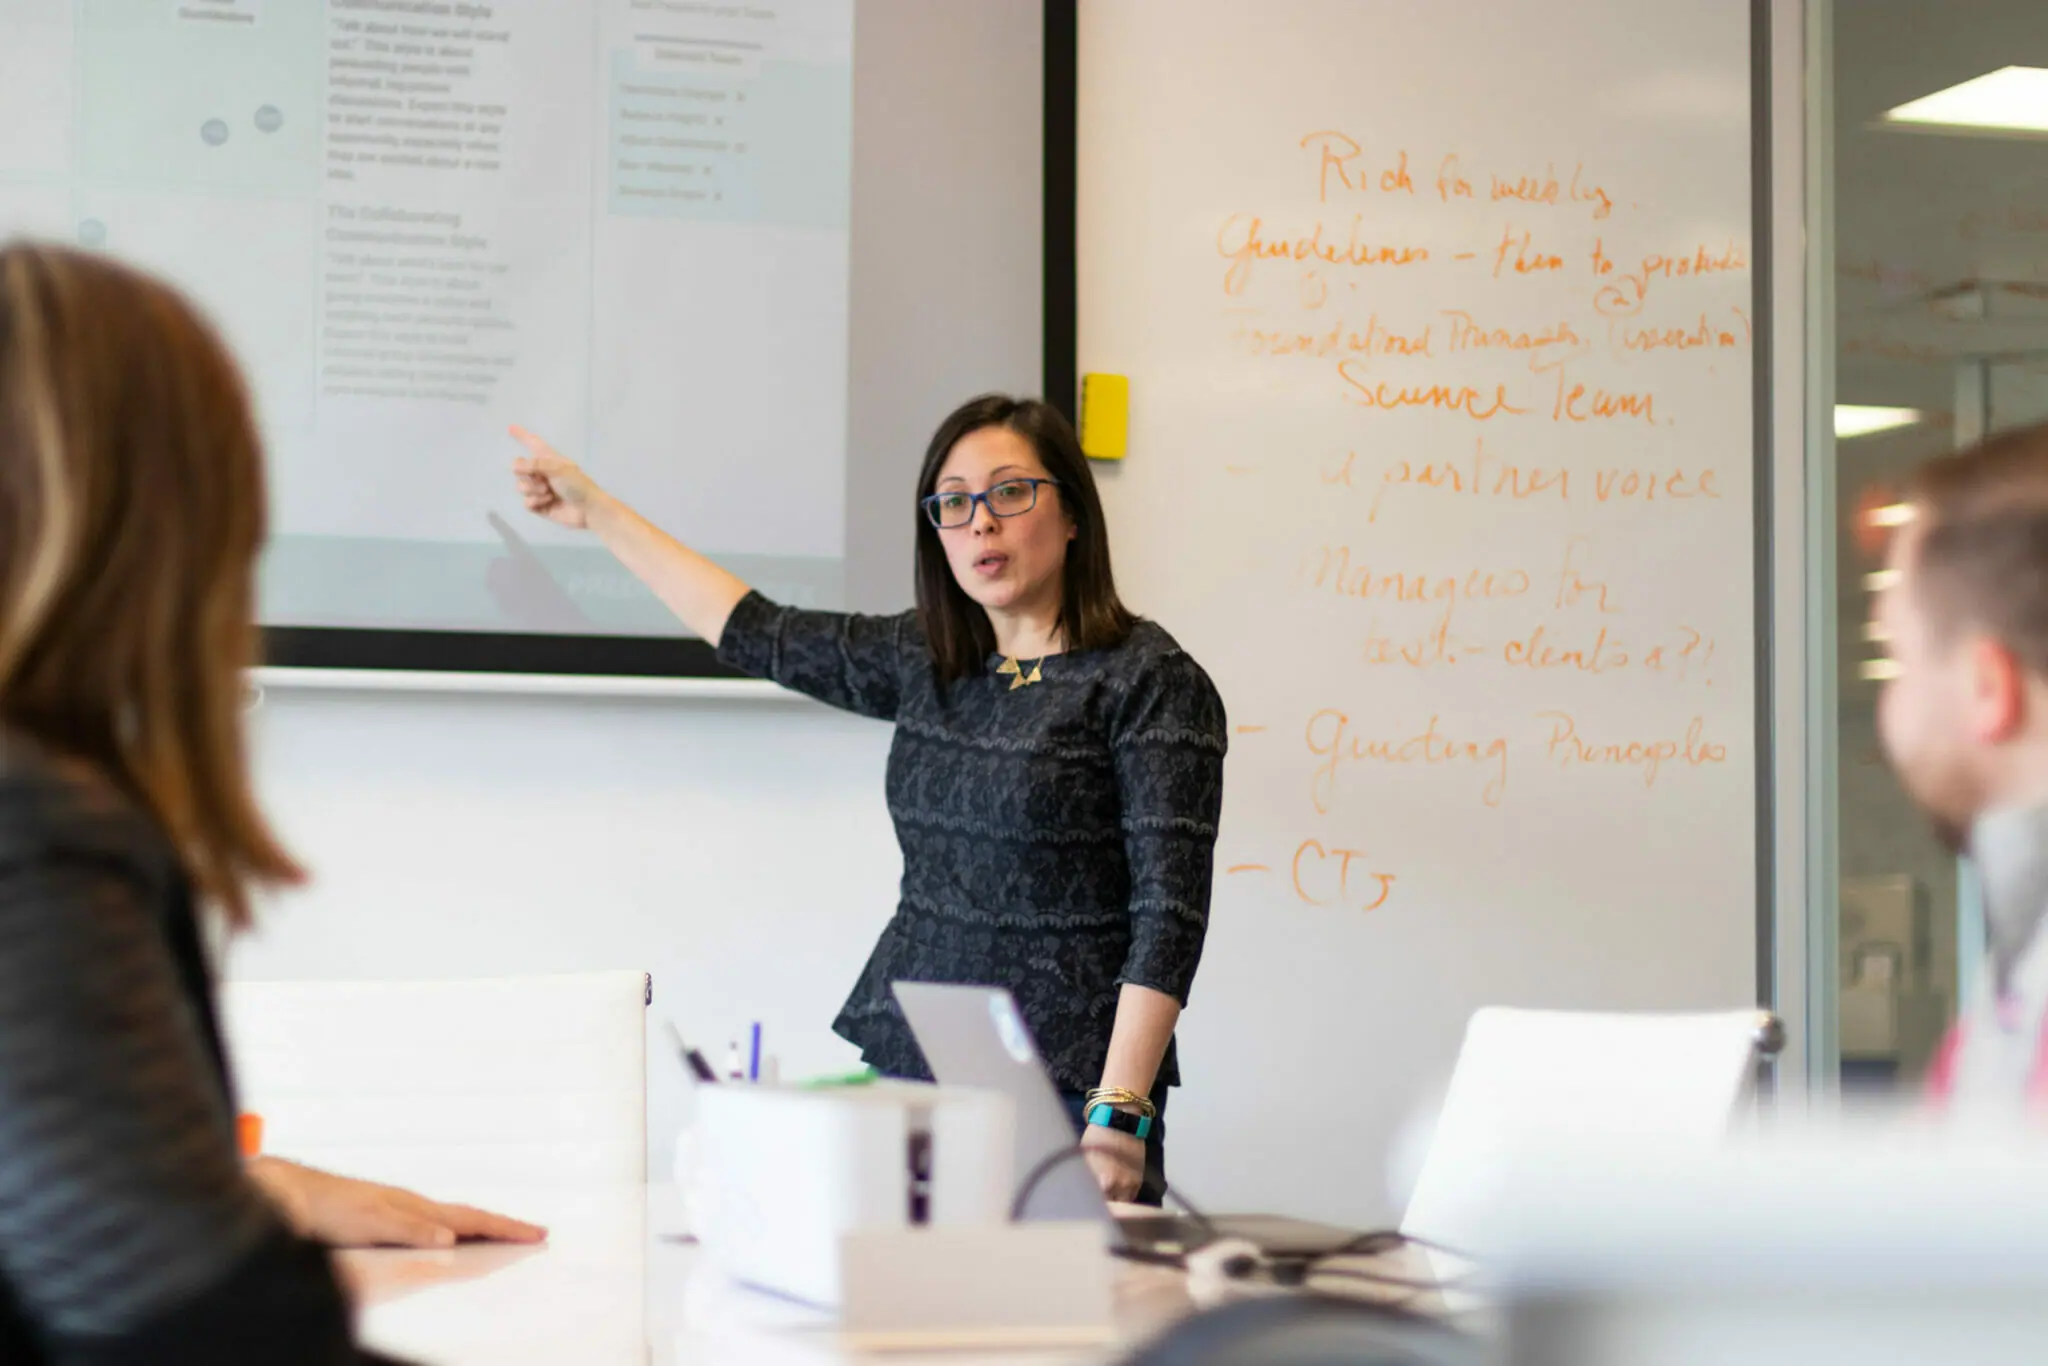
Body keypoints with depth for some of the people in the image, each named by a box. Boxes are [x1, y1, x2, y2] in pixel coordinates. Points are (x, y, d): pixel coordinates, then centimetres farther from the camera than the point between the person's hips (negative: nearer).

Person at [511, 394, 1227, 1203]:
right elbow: (757, 633, 22)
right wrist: (597, 513, 26)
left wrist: (1120, 1112, -20)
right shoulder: (926, 663, 11)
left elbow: (1170, 916, -13)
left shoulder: (1149, 681, -8)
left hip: (1065, 1088, -6)